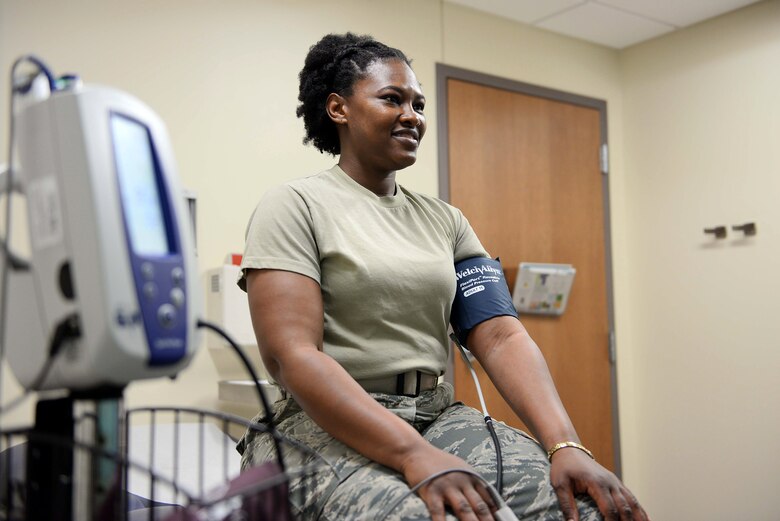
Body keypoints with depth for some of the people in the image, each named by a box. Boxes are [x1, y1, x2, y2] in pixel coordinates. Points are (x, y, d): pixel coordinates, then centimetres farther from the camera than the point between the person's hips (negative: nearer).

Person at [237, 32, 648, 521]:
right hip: (328, 427, -5)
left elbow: (502, 338, 4)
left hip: (439, 416, 5)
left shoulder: (445, 219, 13)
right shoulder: (294, 205, -3)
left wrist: (567, 445, -13)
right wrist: (415, 456, -25)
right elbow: (292, 355, -15)